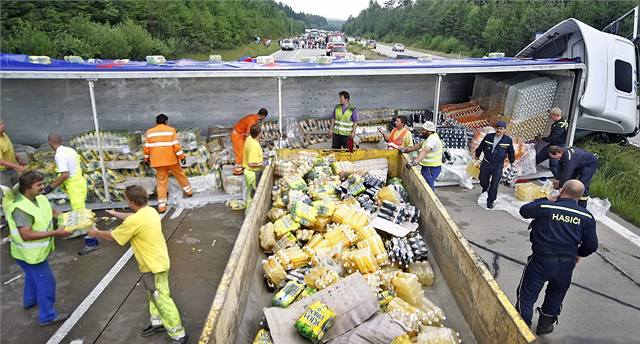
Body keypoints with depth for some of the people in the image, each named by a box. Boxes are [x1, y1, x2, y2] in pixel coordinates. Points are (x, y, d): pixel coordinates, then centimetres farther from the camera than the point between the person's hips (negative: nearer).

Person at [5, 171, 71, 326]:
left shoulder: (38, 197, -6)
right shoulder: (21, 208, -33)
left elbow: (50, 210, 11)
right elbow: (26, 235, -35)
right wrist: (55, 233, -36)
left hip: (35, 250, 10)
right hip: (30, 254, -10)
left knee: (33, 276, 31)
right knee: (46, 282, 0)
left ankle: (29, 300, 55)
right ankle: (48, 316, 14)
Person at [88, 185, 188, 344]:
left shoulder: (135, 221, -26)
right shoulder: (150, 211, 0)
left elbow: (113, 236, -10)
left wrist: (96, 233, 7)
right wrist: (116, 214, 33)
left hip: (154, 265, -9)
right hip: (157, 261, 9)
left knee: (162, 299, 0)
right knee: (154, 295, 25)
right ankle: (158, 322, 42)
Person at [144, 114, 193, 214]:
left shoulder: (149, 132, 4)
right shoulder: (171, 130, -3)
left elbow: (147, 148, 5)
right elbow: (176, 145, -9)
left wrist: (146, 159, 18)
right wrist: (182, 156, -3)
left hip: (158, 161, 2)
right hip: (171, 159, -1)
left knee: (161, 182, 4)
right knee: (180, 175, 21)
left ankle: (161, 206, 1)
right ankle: (188, 191, 39)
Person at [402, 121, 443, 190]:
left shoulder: (432, 139, -23)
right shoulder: (430, 137, 11)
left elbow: (425, 151, -38)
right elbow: (419, 145, 17)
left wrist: (415, 161, -51)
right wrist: (407, 150, 9)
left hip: (431, 168, -10)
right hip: (429, 166, 11)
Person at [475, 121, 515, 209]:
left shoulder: (508, 140, -6)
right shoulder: (488, 137, -4)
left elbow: (511, 152, 9)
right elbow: (480, 147, 10)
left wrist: (512, 162, 19)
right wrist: (477, 155, 20)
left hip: (498, 166, -2)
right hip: (486, 164, 2)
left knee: (494, 185, -1)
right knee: (483, 181, 15)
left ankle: (490, 201, 14)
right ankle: (485, 190, 50)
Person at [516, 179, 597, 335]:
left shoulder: (545, 207, -14)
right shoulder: (586, 217, -4)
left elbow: (524, 210, 5)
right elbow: (592, 245, 3)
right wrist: (578, 254, 22)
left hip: (541, 261, -3)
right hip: (566, 264, 4)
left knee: (526, 294, 8)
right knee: (556, 295, 26)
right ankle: (544, 325, 40)